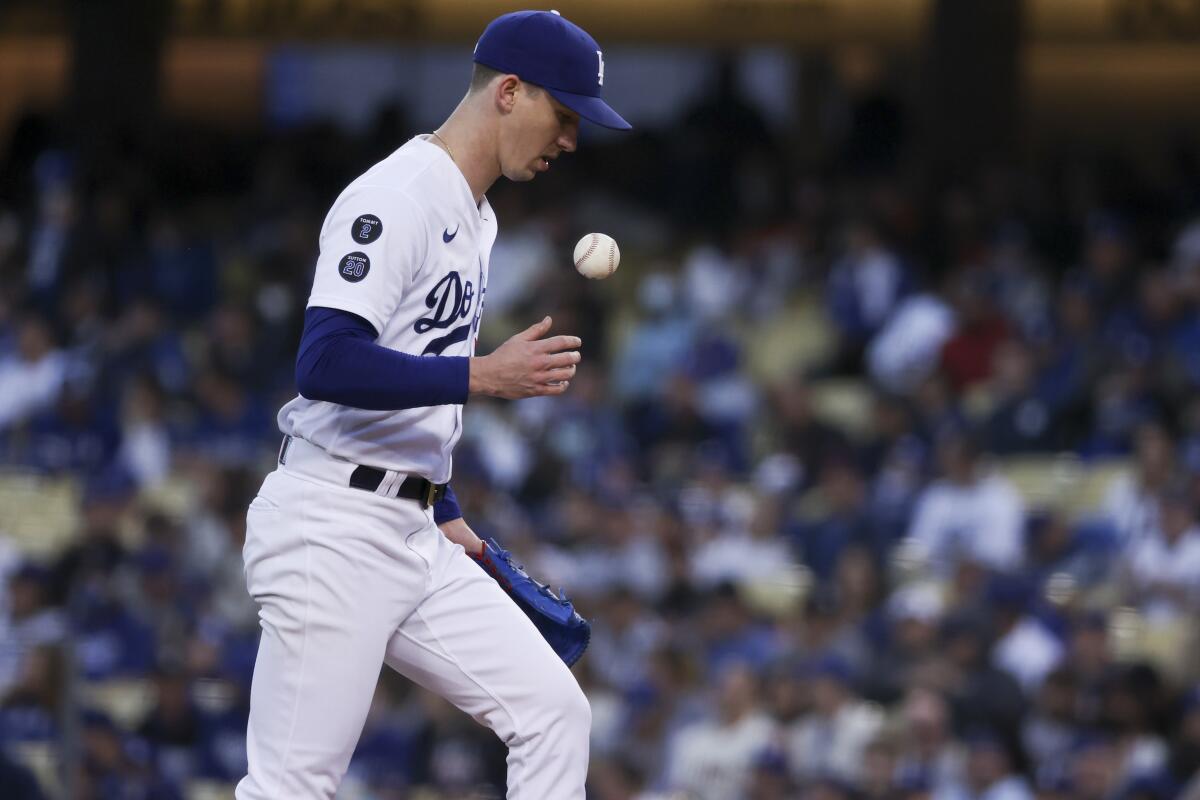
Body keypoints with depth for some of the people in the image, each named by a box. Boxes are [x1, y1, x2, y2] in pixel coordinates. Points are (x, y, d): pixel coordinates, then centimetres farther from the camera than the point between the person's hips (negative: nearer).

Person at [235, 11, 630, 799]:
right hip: (332, 531, -9)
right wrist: (485, 375, -27)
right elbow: (325, 365, -26)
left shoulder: (478, 218, 18)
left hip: (414, 536, 10)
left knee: (554, 713, 1)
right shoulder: (397, 197, -14)